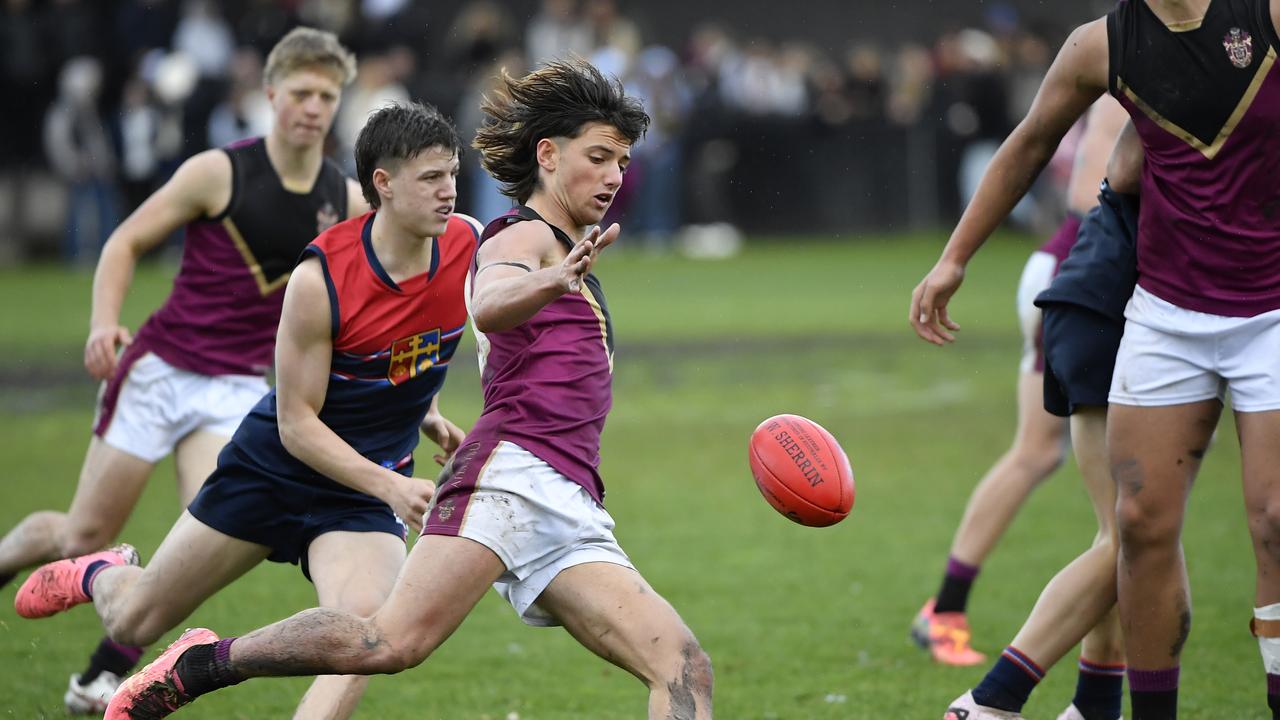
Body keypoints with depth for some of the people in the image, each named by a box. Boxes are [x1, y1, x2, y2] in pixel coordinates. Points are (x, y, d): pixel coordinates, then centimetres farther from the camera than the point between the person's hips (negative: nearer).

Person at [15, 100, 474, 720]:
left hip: (368, 488, 2)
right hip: (274, 463, -2)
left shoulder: (468, 245, -12)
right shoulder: (320, 277, -26)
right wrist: (388, 485, -28)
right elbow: (297, 423, -19)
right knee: (133, 624, 13)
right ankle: (100, 575, 50)